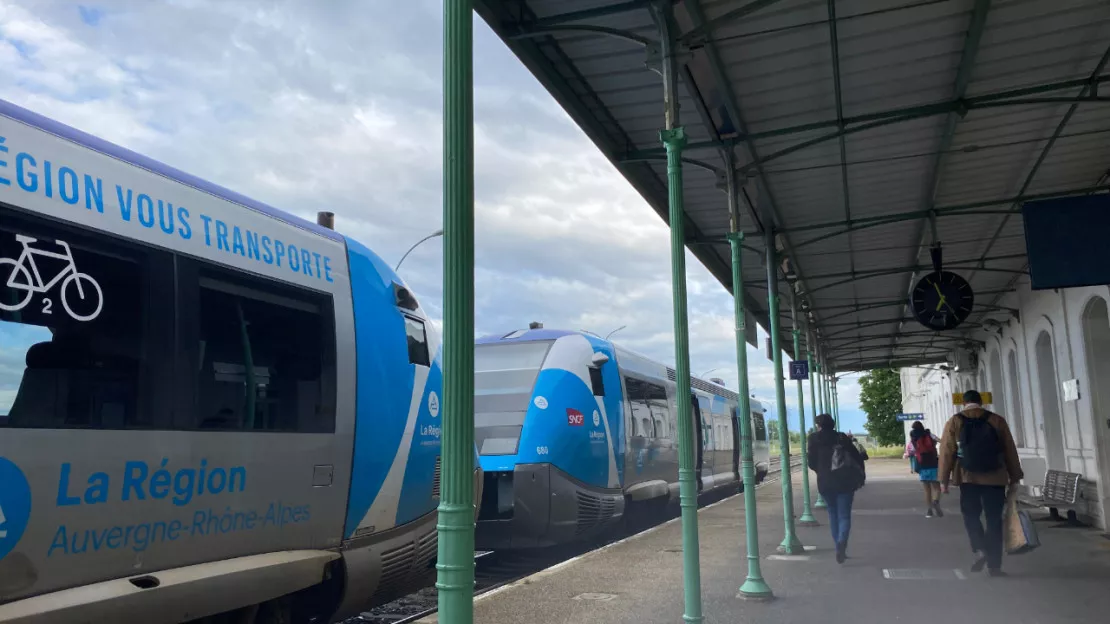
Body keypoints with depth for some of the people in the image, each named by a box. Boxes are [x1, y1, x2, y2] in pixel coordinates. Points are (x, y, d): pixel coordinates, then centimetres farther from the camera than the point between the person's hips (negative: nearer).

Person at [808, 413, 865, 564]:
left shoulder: (814, 439, -4)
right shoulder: (842, 438, 1)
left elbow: (812, 463, -5)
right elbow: (858, 458, -1)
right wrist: (859, 477, 10)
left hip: (825, 483, 0)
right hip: (845, 482, 0)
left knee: (833, 515, 17)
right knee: (844, 516, 3)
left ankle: (840, 546, 19)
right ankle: (841, 542, -23)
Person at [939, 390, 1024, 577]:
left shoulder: (954, 422, 1)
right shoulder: (997, 420, 4)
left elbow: (947, 452, -1)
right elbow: (1010, 450, 7)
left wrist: (944, 479, 4)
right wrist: (1015, 476, 15)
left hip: (968, 478, -1)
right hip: (995, 478, 1)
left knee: (971, 515, 15)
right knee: (994, 520, 6)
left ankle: (980, 549, -8)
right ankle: (994, 566, 8)